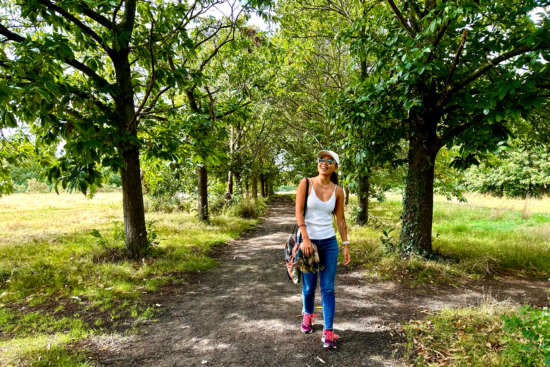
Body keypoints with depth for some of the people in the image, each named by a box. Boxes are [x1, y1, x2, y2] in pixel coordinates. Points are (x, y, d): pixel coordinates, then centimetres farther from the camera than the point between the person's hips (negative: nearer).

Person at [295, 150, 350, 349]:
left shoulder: (338, 191, 1)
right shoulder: (306, 183, -6)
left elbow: (340, 219, 7)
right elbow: (298, 212, -10)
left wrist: (346, 245, 4)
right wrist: (306, 239, -18)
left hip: (329, 242, 2)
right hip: (308, 240, -2)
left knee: (328, 288, 2)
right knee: (309, 285, 10)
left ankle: (328, 331, 9)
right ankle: (308, 314, 39)